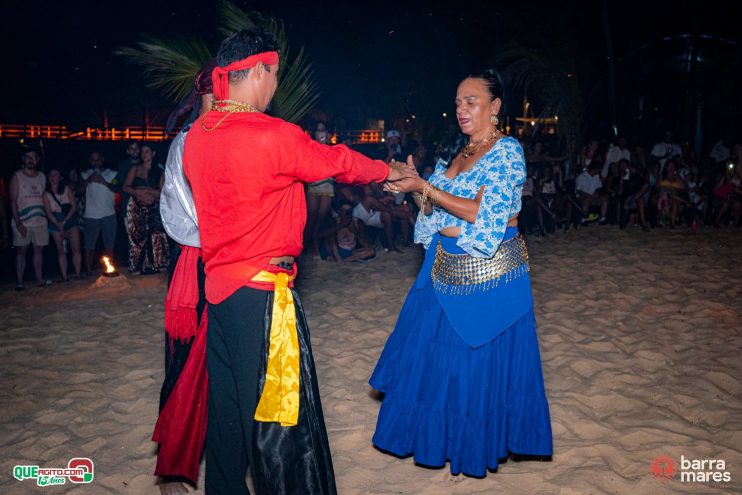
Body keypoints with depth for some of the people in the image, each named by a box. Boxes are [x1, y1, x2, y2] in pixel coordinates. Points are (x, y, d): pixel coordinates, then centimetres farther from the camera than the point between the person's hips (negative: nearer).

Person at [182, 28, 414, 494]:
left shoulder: (196, 136, 5)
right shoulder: (272, 136, -17)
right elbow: (336, 161, -4)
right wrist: (389, 170, 14)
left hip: (218, 283, 8)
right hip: (261, 290, -8)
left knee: (227, 402, 19)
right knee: (278, 406, 6)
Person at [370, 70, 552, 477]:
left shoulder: (507, 151, -11)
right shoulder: (459, 154, 11)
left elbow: (485, 215, -21)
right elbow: (437, 214, 10)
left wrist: (426, 188, -21)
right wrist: (415, 190, -8)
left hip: (489, 275, -7)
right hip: (447, 271, 7)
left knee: (483, 359, 5)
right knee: (436, 351, 14)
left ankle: (481, 443, 27)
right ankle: (440, 433, 35)